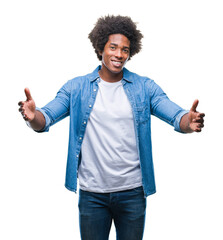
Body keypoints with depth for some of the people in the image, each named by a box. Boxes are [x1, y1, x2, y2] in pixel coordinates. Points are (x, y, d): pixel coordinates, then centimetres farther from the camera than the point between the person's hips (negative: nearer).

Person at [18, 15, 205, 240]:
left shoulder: (145, 87, 0)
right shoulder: (77, 87, 0)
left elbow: (175, 115, -9)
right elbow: (46, 118, -7)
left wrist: (189, 122, -33)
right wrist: (33, 116, -31)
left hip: (132, 192, 1)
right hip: (91, 193, 0)